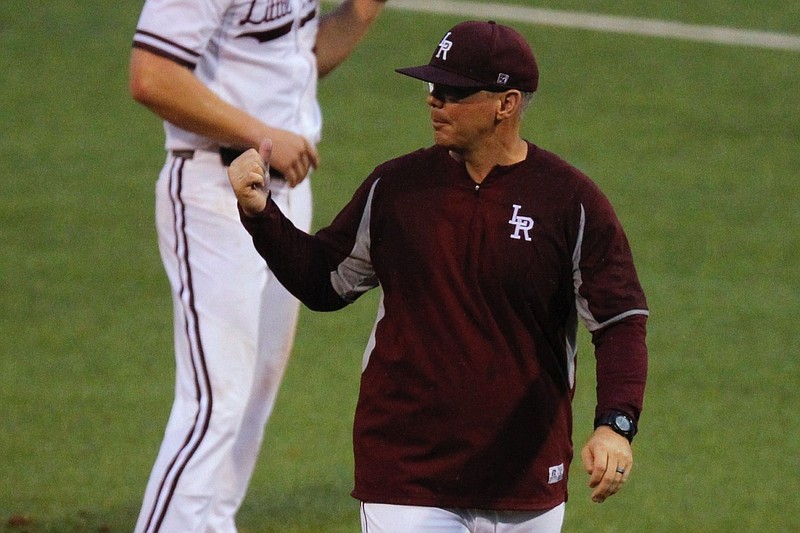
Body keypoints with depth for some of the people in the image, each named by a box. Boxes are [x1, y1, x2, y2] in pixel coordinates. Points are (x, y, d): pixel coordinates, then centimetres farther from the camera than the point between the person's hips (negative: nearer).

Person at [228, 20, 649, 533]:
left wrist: (615, 424, -22)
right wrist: (260, 211, 0)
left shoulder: (573, 202, -5)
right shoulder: (396, 187, 3)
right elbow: (322, 283, 14)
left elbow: (622, 322, -6)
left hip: (527, 481, -1)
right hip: (406, 476, 1)